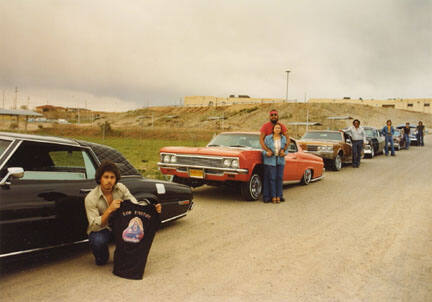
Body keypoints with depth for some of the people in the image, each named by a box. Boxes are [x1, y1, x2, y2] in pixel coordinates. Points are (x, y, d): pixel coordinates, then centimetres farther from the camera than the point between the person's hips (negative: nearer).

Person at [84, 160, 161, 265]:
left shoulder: (121, 188, -9)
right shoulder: (90, 198, -20)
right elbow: (95, 225, -25)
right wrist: (109, 210, -40)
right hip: (100, 230, -3)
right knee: (98, 241, -37)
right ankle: (101, 257, 0)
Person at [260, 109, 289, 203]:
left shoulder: (282, 126, 0)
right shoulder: (265, 126, -7)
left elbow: (287, 139, -5)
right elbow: (261, 139, -14)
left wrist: (284, 149, -22)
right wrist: (268, 150, -27)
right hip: (268, 153, -3)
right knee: (267, 175, -6)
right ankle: (266, 196, -3)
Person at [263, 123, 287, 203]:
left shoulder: (283, 138, 5)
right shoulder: (268, 138, -4)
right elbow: (264, 149, -1)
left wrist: (284, 153, -10)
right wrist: (266, 153, -20)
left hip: (280, 161, 3)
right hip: (271, 161, -3)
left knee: (279, 178, 2)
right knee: (272, 178, -4)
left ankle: (278, 197, 9)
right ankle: (273, 197, 3)